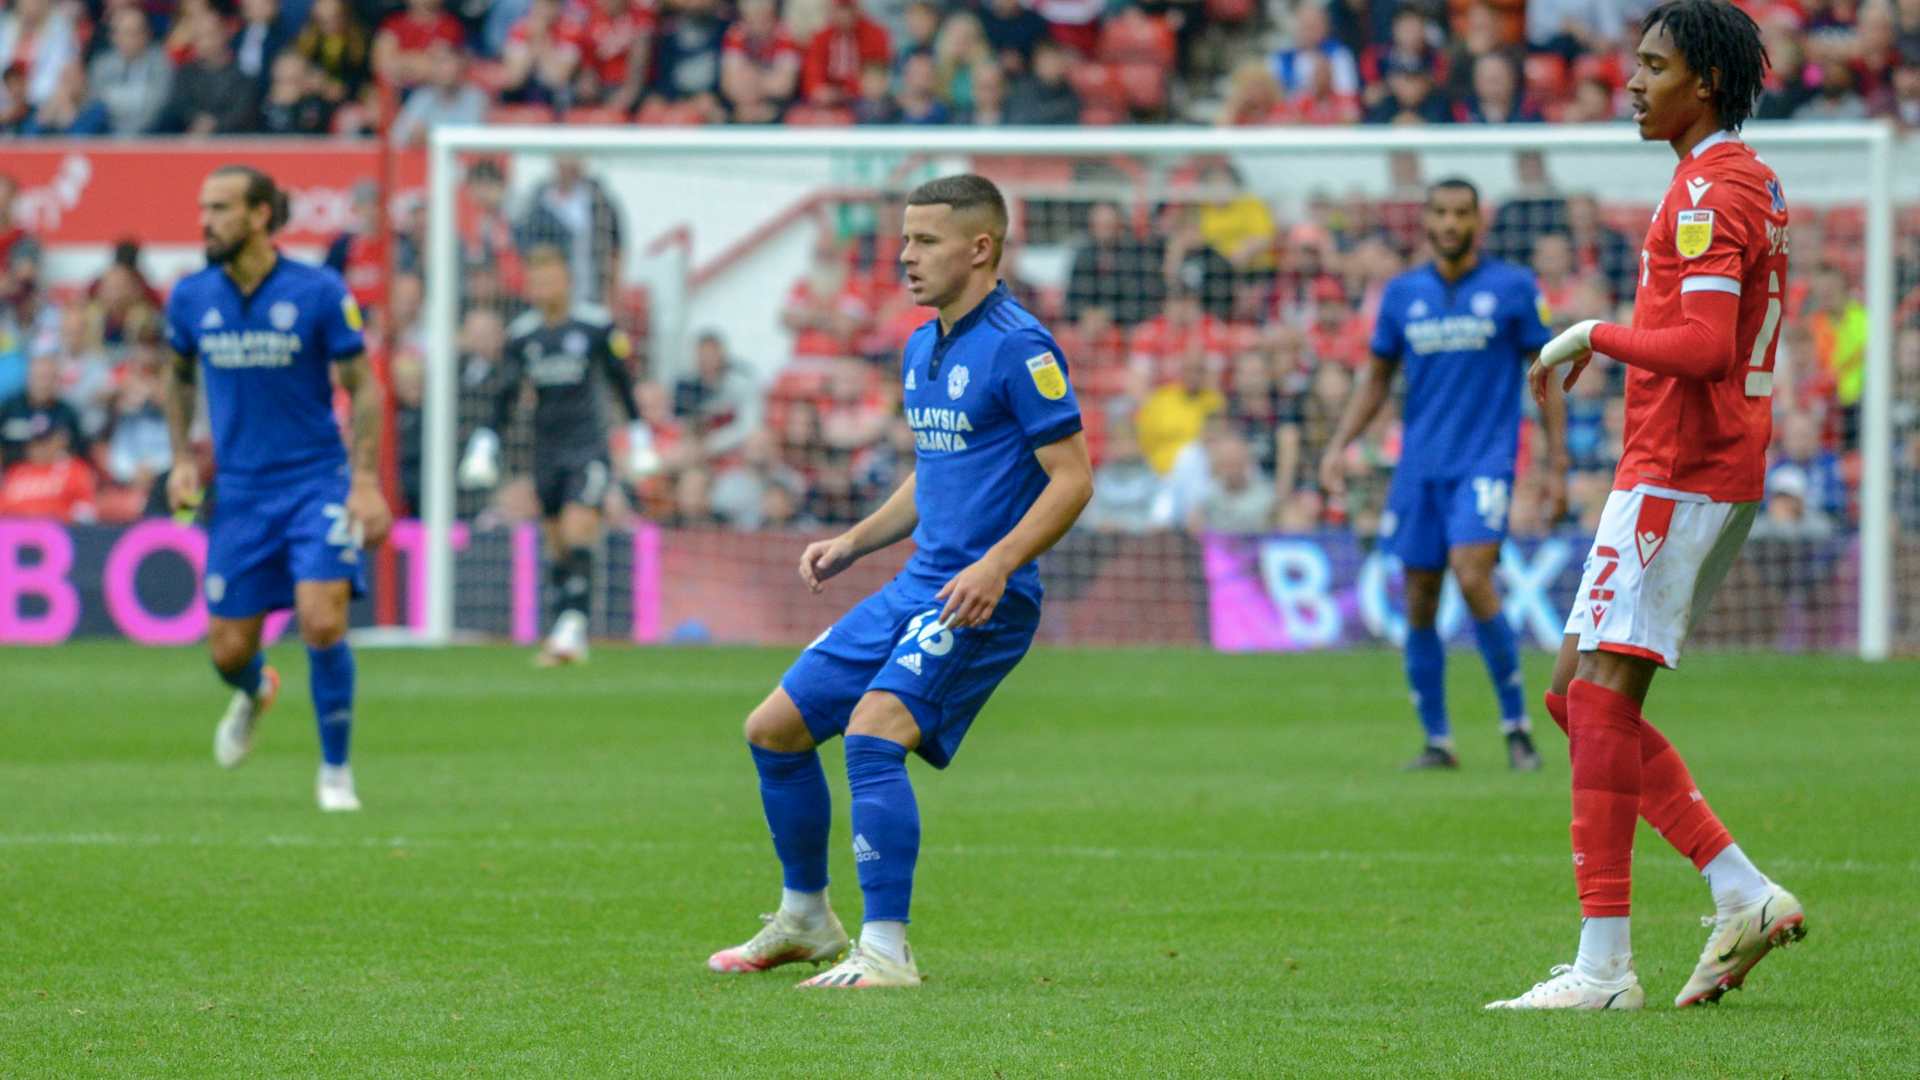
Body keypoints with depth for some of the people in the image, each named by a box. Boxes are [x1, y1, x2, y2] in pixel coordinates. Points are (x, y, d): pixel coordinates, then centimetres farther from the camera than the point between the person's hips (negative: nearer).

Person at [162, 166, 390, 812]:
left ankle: (335, 771, 0)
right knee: (228, 649, 1)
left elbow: (362, 385, -3)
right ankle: (254, 693, 40)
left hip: (316, 480, -3)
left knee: (322, 624, -18)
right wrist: (182, 460, 7)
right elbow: (179, 375, 19)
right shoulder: (191, 298, 1)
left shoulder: (320, 293, -9)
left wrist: (365, 480, -11)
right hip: (239, 490, 3)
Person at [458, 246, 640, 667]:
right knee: (556, 542, 4)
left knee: (578, 529, -18)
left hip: (587, 446, -4)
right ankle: (570, 633, 12)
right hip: (546, 449, 4)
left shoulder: (596, 325, -3)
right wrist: (488, 438, 2)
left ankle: (572, 627, -24)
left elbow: (621, 379, 7)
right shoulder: (522, 333, 5)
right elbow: (506, 393, 10)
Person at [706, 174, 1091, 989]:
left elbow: (1073, 477, -16)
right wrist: (854, 543, 16)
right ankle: (805, 919, 28)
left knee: (872, 731, -28)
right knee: (773, 730, 11)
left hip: (981, 599, -9)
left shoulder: (1018, 347, -13)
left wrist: (996, 564, -26)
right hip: (915, 586, 9)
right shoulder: (922, 348, 15)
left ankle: (886, 951, -26)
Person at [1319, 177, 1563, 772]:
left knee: (1472, 576, -22)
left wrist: (1557, 464, -1)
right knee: (1419, 602, 1)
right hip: (1420, 465, 4)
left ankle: (1517, 724, -9)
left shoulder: (1513, 288, 0)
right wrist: (1339, 445, 5)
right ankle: (1437, 740, 13)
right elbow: (1377, 377, 17)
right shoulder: (1402, 293, 9)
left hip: (1486, 460, -4)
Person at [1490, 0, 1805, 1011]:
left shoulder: (1710, 192, -14)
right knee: (1578, 692, 10)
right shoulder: (1752, 184, 19)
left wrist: (1596, 335, -13)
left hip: (1678, 473, -11)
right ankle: (1745, 896, 8)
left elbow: (1705, 347, -25)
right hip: (1704, 470, 11)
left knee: (1601, 696, -12)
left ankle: (1604, 967, -13)